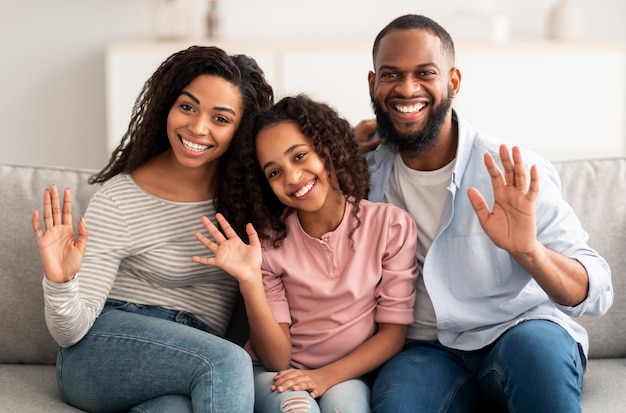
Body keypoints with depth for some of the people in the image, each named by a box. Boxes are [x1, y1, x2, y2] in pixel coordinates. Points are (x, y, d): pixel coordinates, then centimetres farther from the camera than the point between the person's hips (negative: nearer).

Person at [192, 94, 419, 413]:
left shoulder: (391, 225, -8)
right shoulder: (269, 240, -6)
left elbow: (393, 332, -4)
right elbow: (276, 359, -10)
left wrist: (327, 376, -18)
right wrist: (249, 281, -24)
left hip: (349, 374, 0)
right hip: (282, 376, 1)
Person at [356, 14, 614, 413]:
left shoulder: (513, 174, -12)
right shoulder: (365, 165, -1)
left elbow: (597, 293, -16)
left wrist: (528, 251, -38)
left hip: (524, 332, -1)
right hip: (428, 349, 1)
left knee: (536, 342, -35)